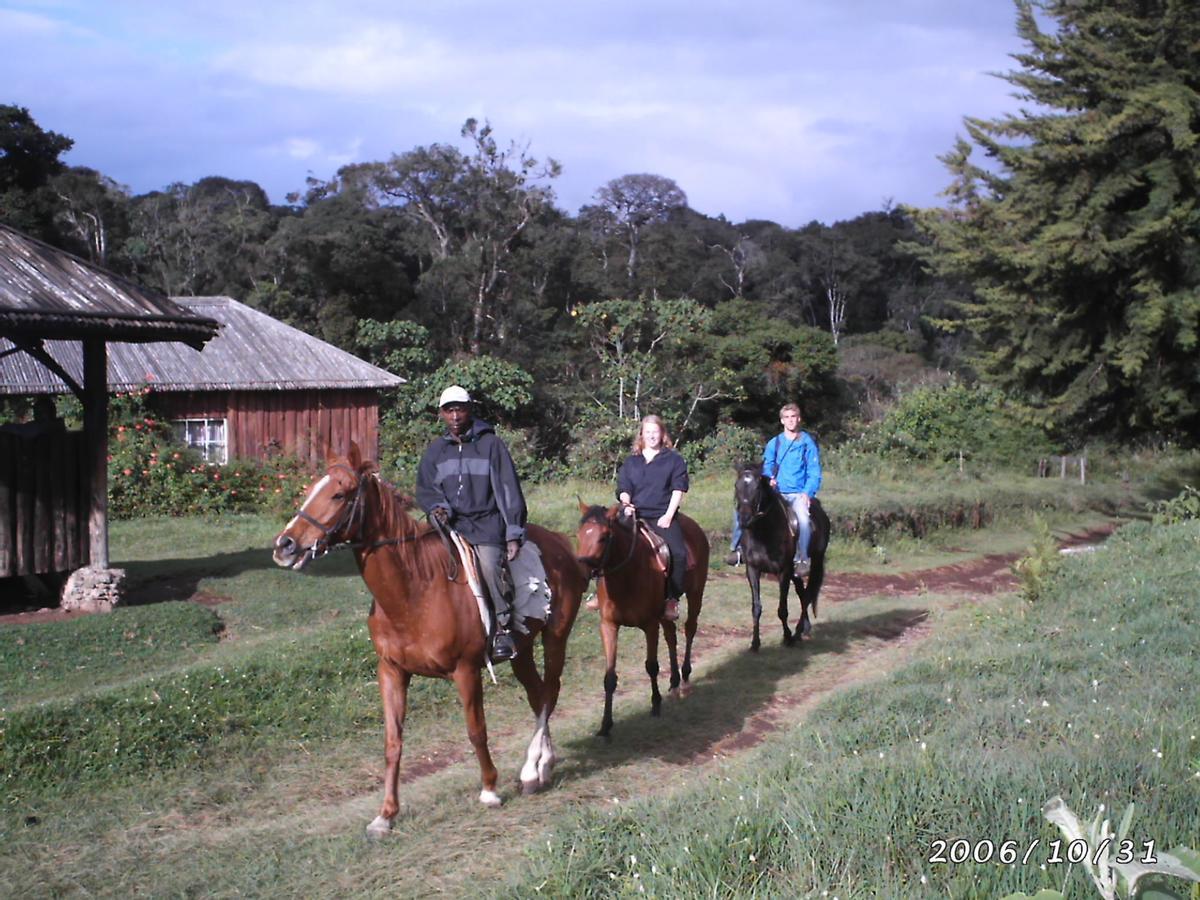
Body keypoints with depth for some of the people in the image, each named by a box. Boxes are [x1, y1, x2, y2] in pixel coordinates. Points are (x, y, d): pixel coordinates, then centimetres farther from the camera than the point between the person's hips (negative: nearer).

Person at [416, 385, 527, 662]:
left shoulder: (490, 444, 3)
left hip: (486, 523, -4)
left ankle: (504, 630, -21)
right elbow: (424, 490, 15)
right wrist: (438, 507, -9)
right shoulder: (436, 450, 15)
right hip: (449, 523, 4)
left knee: (489, 562, -29)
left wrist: (514, 534, -5)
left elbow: (509, 491, 1)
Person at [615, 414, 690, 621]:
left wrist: (669, 515, -8)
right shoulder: (631, 462, 19)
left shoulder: (674, 460, 10)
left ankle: (672, 599, -14)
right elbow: (623, 488, 14)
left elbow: (678, 489, 3)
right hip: (635, 515, 3)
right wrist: (626, 503, -9)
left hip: (662, 516, -3)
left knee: (678, 553, -26)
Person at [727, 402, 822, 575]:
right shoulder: (773, 444, 13)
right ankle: (738, 549, -3)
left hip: (799, 494, -3)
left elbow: (814, 472, 1)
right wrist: (769, 479, -8)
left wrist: (807, 493, -14)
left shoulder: (808, 443, 4)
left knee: (803, 519, -35)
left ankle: (803, 560, -15)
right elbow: (766, 467, 15)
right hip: (775, 493, 4)